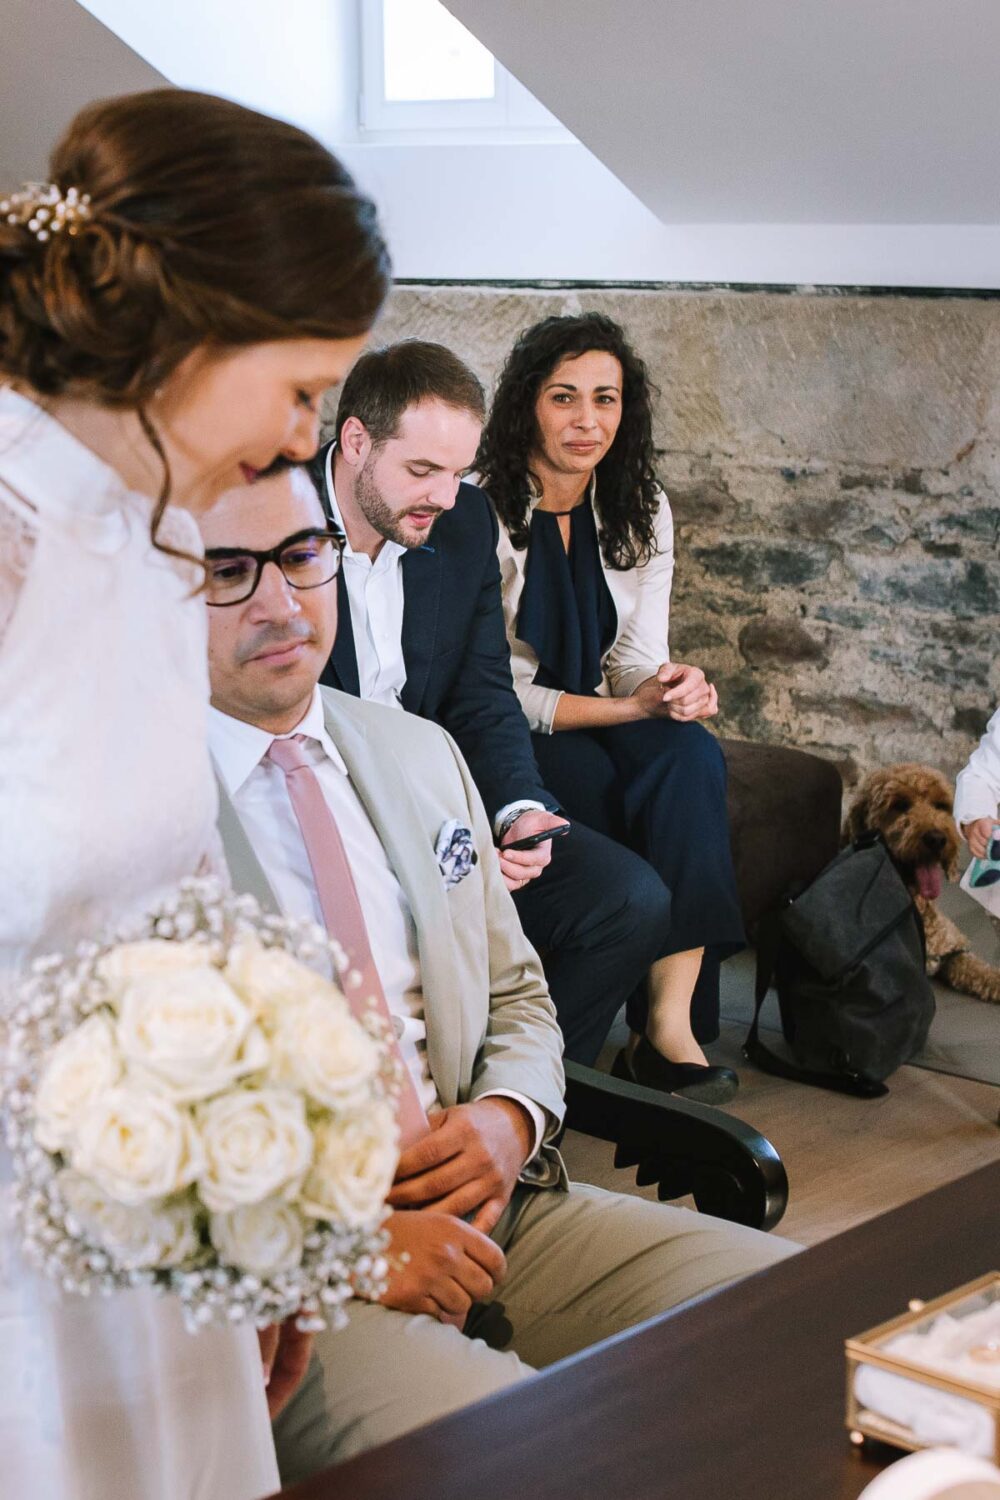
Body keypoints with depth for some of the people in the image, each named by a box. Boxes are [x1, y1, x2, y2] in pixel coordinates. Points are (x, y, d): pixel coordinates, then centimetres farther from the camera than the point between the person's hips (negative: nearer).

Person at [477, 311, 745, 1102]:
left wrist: (674, 683, -21)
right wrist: (630, 706, -22)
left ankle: (671, 1021, -34)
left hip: (600, 719, 5)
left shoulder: (640, 511, 6)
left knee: (693, 754, -28)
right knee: (608, 783, -33)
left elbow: (636, 656, 5)